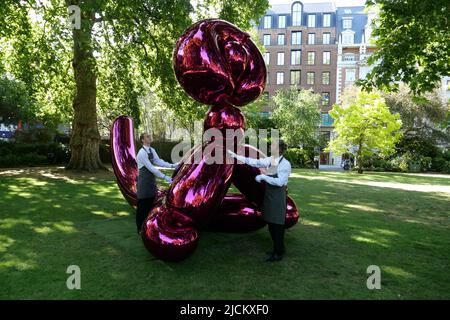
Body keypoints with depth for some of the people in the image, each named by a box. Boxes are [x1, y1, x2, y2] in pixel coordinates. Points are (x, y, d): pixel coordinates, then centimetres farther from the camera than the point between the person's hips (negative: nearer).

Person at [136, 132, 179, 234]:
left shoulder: (152, 150, 7)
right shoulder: (142, 153, -19)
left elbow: (159, 162, 0)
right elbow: (151, 168, -24)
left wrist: (172, 165, -14)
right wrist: (165, 177, -27)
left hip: (151, 180, 8)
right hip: (144, 181, -8)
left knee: (150, 203, 15)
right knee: (142, 206, 2)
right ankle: (140, 229, 14)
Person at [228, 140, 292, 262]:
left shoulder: (285, 164, -13)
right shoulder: (270, 160, 5)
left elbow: (279, 182, -20)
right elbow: (255, 162, 6)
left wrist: (263, 177, -18)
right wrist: (236, 156, 5)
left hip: (278, 196, -7)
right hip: (269, 195, 7)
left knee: (277, 224, 0)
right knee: (270, 223, 13)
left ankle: (278, 253, 13)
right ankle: (279, 249, 30)